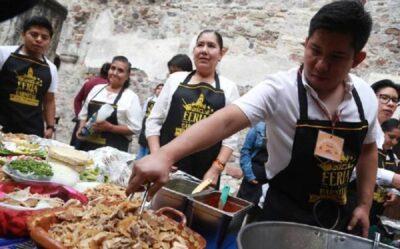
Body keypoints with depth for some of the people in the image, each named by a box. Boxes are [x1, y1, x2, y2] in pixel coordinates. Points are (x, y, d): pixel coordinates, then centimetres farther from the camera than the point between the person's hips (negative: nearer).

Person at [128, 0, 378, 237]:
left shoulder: (366, 96, -5)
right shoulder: (279, 88, -21)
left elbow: (368, 149, 10)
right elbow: (227, 120, -35)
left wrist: (365, 205, 6)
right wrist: (165, 155, -48)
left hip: (339, 217, 6)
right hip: (284, 215, -5)